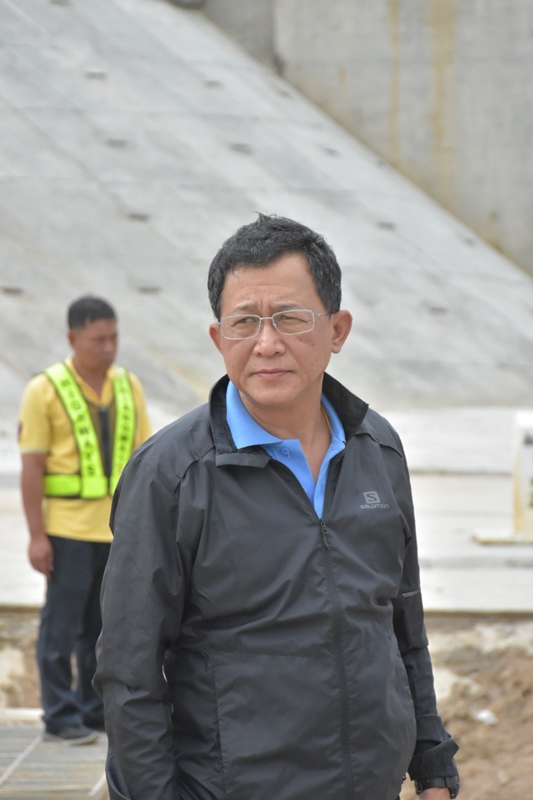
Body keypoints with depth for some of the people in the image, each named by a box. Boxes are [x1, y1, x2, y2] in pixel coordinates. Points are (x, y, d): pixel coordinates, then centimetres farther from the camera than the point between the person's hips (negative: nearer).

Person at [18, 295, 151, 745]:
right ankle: (62, 718, 5)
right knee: (63, 624, 0)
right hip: (69, 529, -5)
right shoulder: (45, 391, -6)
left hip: (120, 530, 5)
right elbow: (32, 468, -7)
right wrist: (36, 536, -11)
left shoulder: (129, 387, 8)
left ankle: (98, 710, 18)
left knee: (106, 624, 9)